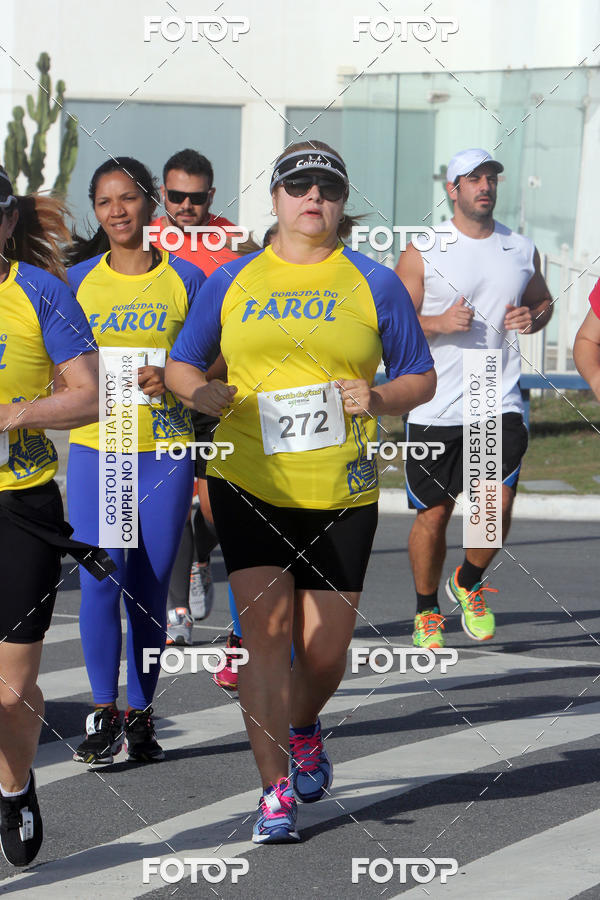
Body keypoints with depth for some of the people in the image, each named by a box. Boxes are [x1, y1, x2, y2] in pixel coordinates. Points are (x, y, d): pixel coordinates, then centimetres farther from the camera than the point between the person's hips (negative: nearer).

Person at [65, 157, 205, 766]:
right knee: (100, 579, -11)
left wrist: (171, 380, -14)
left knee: (149, 589, 1)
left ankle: (139, 715, 12)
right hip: (95, 448, 0)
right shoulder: (78, 279, 7)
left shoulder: (185, 279, 4)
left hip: (164, 452, 0)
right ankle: (103, 712, -1)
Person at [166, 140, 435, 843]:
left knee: (323, 647, 3)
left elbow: (422, 379, 8)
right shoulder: (233, 280, 7)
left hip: (341, 494, 0)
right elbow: (180, 365, 14)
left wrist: (379, 399, -13)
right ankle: (274, 792, -5)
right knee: (265, 626, -12)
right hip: (249, 485, 0)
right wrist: (200, 391, -8)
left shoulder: (374, 284, 5)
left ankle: (304, 729, 37)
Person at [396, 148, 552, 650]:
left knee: (498, 509, -10)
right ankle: (427, 612, 25)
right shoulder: (423, 252, -1)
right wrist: (440, 323, -18)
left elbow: (543, 300, 25)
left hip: (501, 404, 2)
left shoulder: (522, 250, 9)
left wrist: (533, 318, 2)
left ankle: (469, 583, 20)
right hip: (436, 407, -2)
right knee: (433, 514, 5)